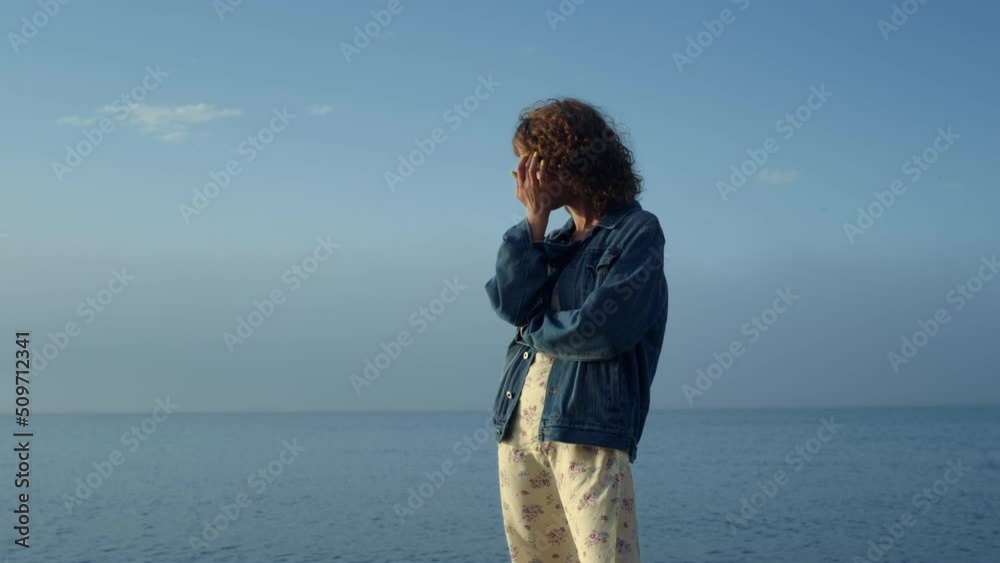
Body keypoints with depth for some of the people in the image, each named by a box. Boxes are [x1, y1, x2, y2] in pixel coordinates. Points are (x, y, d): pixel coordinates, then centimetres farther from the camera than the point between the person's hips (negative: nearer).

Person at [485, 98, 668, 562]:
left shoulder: (638, 232, -2)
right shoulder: (554, 241, 19)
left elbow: (601, 329, -14)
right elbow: (510, 302, 1)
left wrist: (534, 326, 2)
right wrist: (535, 218, 1)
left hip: (589, 426, -7)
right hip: (519, 425, 7)